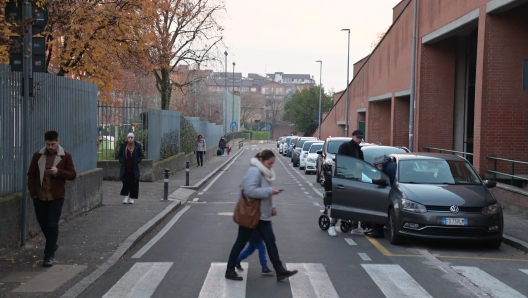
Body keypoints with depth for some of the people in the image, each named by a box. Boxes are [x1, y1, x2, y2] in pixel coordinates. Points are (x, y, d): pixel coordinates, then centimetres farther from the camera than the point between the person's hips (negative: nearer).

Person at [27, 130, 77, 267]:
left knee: (52, 225, -6)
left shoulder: (66, 156, -3)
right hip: (39, 196, 3)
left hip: (56, 196, -3)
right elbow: (31, 175, 6)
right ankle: (52, 245, 40)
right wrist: (32, 193, -1)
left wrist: (58, 172, -21)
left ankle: (48, 256, -1)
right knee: (43, 223, 15)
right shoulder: (37, 156, 2)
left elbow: (73, 174, -4)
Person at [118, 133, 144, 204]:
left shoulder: (137, 146, -2)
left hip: (134, 168, 0)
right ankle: (126, 196, 7)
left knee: (133, 183, 3)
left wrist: (137, 161, -11)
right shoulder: (123, 145, 1)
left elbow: (141, 155, 3)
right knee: (126, 182, -7)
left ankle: (132, 198, 14)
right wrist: (122, 162, -5)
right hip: (125, 168, 0)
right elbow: (119, 155, 9)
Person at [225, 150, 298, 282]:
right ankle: (230, 270, 14)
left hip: (261, 215, 9)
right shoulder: (254, 171, -19)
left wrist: (271, 207, 11)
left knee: (270, 241, 6)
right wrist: (270, 190, -25)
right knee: (241, 242, 2)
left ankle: (279, 270, 10)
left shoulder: (263, 172, 12)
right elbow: (250, 191, -29)